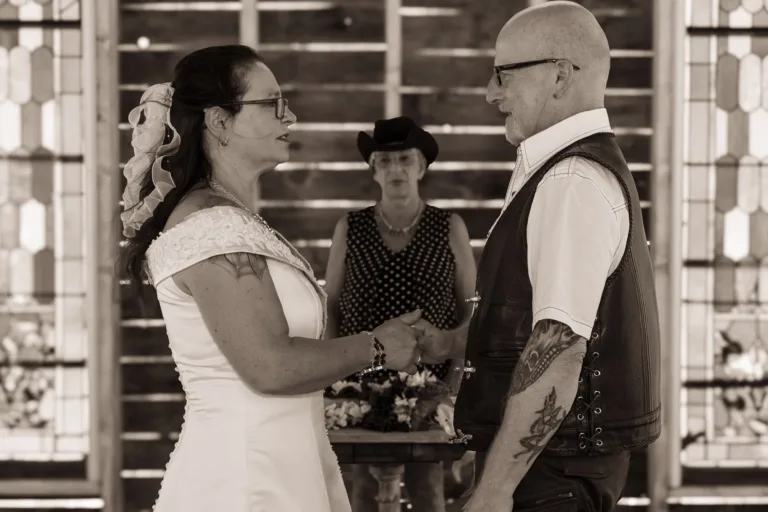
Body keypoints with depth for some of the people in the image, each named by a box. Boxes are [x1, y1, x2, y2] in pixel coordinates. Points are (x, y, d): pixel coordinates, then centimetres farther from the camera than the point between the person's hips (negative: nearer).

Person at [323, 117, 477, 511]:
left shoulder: (450, 229, 0)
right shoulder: (349, 228, 3)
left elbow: (469, 310, 2)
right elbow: (330, 307, 6)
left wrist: (456, 377, -5)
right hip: (361, 381, 1)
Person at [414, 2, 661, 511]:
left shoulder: (574, 183, -20)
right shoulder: (580, 170, 11)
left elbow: (560, 345, -26)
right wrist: (449, 342, 13)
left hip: (554, 466, -9)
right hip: (557, 458, 9)